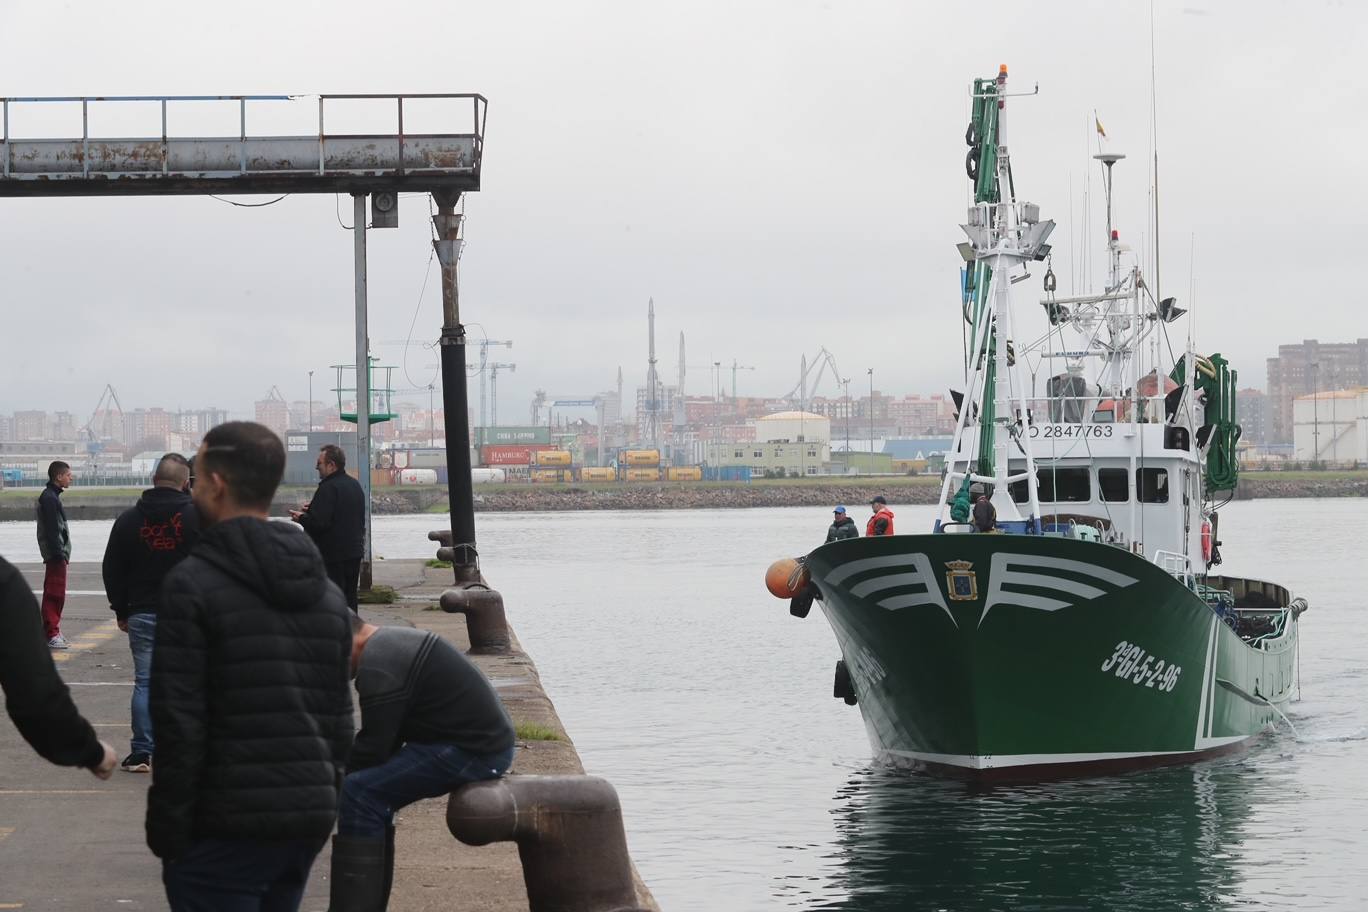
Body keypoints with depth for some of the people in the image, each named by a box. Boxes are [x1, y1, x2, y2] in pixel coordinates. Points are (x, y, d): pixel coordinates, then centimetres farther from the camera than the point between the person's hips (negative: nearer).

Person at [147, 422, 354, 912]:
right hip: (308, 821, 7)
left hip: (224, 832, -7)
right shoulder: (326, 592, 13)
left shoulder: (193, 584, -10)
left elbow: (179, 724, -14)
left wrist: (167, 830, -9)